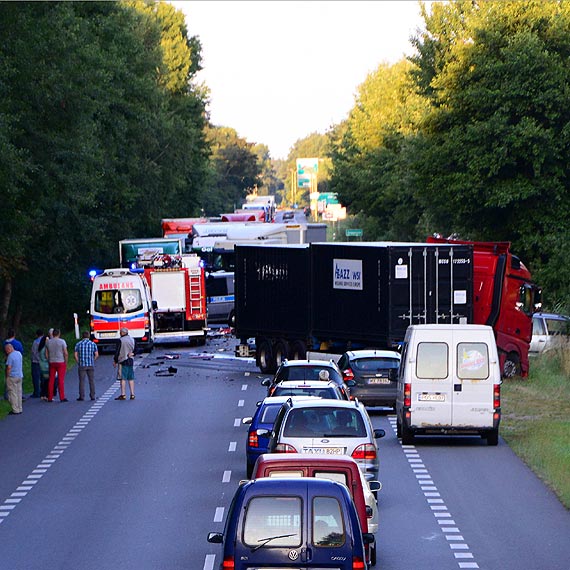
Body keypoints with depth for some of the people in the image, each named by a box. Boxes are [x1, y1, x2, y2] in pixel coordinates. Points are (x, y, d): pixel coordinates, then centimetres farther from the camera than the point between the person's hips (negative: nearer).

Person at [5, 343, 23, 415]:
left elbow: (9, 367, -19)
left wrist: (7, 376, -8)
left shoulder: (10, 356, -17)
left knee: (13, 393, -2)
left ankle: (15, 410, -2)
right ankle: (20, 409, 17)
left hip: (12, 377, -8)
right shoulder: (19, 353, 8)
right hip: (20, 376, 8)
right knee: (19, 393, 13)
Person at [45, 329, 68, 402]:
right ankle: (62, 397, -6)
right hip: (61, 362, -3)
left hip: (52, 363, 3)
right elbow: (66, 353, -9)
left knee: (51, 380, 6)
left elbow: (46, 353, 6)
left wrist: (48, 361, 15)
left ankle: (50, 398, 6)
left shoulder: (48, 342, 5)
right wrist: (66, 362, 1)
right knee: (61, 380, -3)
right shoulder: (62, 341, -6)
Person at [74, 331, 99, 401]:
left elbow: (75, 354, -3)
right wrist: (92, 361, 11)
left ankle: (82, 396, -1)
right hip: (91, 365, 1)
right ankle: (92, 396, 6)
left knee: (82, 381, 1)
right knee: (91, 381, 7)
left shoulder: (78, 344, 2)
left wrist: (78, 362, 8)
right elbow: (96, 355, -2)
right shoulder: (93, 344, 3)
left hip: (81, 365, -1)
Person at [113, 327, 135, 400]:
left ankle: (123, 395, -8)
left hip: (123, 361, -6)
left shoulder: (121, 340, -11)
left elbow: (117, 351, -9)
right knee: (131, 379, 9)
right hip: (130, 361, 6)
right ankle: (132, 394, 8)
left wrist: (115, 361, -1)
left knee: (123, 378, -5)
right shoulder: (132, 339, 9)